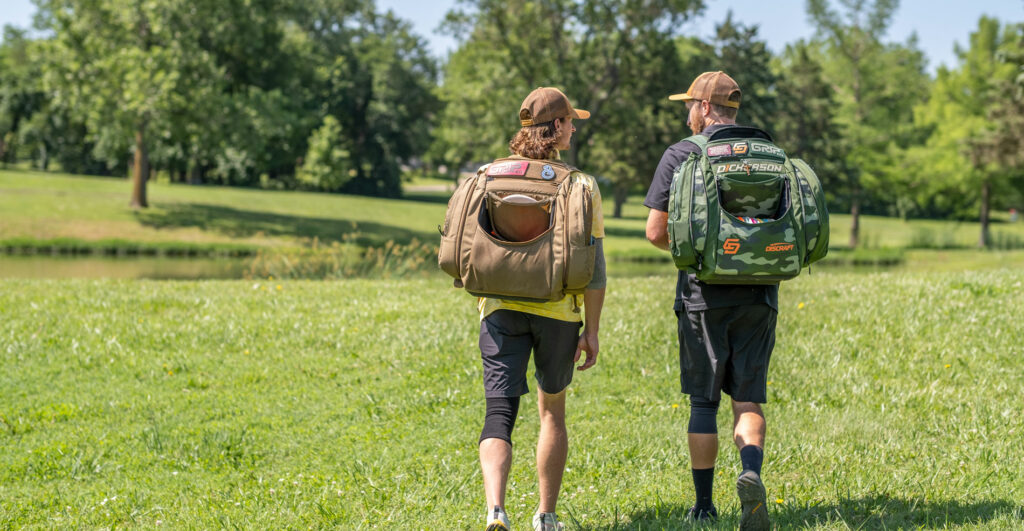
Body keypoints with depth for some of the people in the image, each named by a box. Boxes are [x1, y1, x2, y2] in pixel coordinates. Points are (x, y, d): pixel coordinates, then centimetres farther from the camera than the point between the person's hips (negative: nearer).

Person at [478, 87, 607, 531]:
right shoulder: (581, 185, -3)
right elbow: (593, 266, -4)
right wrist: (592, 330, 2)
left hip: (502, 309, 1)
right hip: (559, 311, 0)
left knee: (499, 415, -2)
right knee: (552, 409, 19)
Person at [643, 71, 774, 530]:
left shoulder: (681, 155, -2)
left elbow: (655, 231, -3)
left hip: (703, 296, -2)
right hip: (757, 296, 2)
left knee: (703, 402, 9)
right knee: (748, 399, 6)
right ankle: (751, 472, -21)